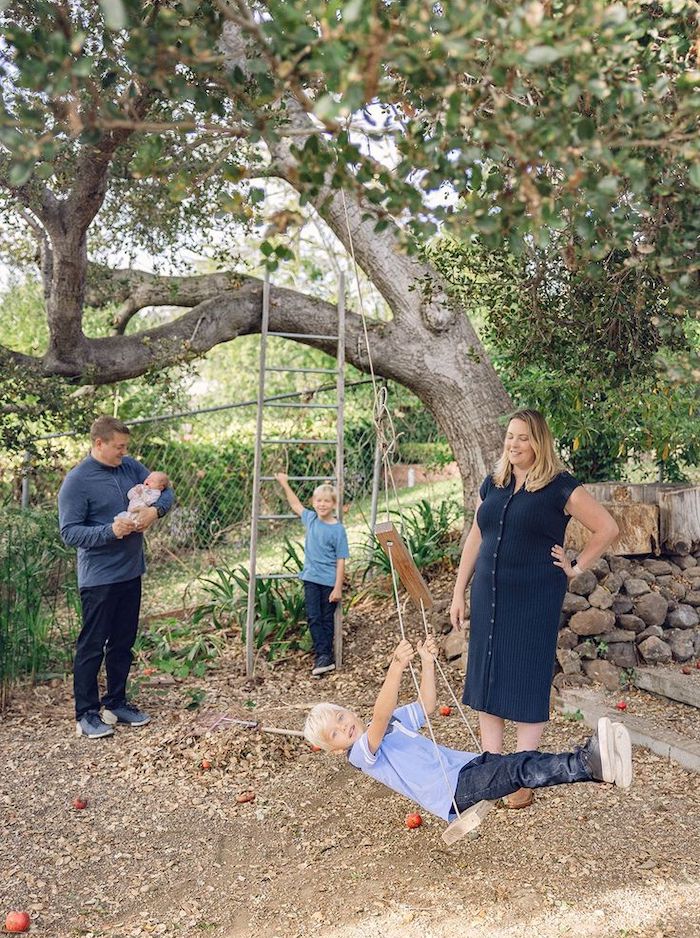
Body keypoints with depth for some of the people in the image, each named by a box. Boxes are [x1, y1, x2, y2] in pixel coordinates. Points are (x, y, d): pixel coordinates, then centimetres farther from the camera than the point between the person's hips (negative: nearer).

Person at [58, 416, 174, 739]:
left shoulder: (130, 467, 3)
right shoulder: (77, 481, -14)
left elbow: (165, 491, 9)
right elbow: (69, 532, -16)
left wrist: (155, 509, -13)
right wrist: (110, 531, -29)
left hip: (131, 573, 6)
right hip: (99, 578, -6)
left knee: (123, 643, 15)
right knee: (92, 646, 4)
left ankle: (116, 703, 29)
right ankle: (86, 714, 16)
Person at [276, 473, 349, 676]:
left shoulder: (338, 529, -11)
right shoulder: (310, 519, 2)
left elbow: (340, 560, -10)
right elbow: (295, 505, 22)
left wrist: (338, 588, -12)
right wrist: (284, 484, 29)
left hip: (329, 581, -4)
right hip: (311, 578, 4)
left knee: (327, 619, 7)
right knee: (313, 618, -2)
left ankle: (325, 656, 16)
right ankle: (324, 656, 1)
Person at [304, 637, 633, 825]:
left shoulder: (395, 721, 23)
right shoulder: (361, 753, -3)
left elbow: (426, 704, 25)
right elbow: (379, 717, -23)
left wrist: (427, 662, 11)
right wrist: (396, 670, -38)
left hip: (466, 764, 7)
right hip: (452, 792, -7)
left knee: (523, 762, -16)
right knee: (520, 770, -26)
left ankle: (591, 761, -29)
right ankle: (590, 764, -38)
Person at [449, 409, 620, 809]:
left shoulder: (560, 487, -7)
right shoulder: (492, 484, 9)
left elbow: (608, 529, -5)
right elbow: (475, 540, 14)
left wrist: (577, 567, -4)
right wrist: (459, 593, 12)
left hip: (535, 599, -5)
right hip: (489, 597, 6)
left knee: (528, 683, 1)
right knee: (486, 677, 8)